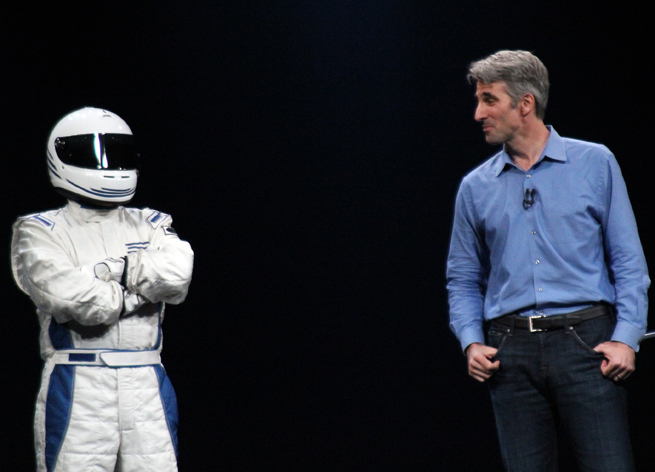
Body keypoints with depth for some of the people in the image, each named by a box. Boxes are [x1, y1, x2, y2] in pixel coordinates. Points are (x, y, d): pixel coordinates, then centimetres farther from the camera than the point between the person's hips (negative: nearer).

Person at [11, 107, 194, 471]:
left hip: (147, 387, 3)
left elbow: (178, 272, -7)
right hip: (77, 387, -3)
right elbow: (69, 295, -14)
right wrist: (143, 289, -5)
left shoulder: (151, 227, 15)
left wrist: (104, 270, -9)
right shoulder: (42, 232, 5)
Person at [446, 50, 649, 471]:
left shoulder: (595, 163, 5)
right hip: (511, 353, 3)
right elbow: (463, 279, 17)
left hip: (585, 342, -3)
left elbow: (629, 261, 3)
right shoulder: (476, 187, 13)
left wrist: (626, 338, -8)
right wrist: (472, 342, 0)